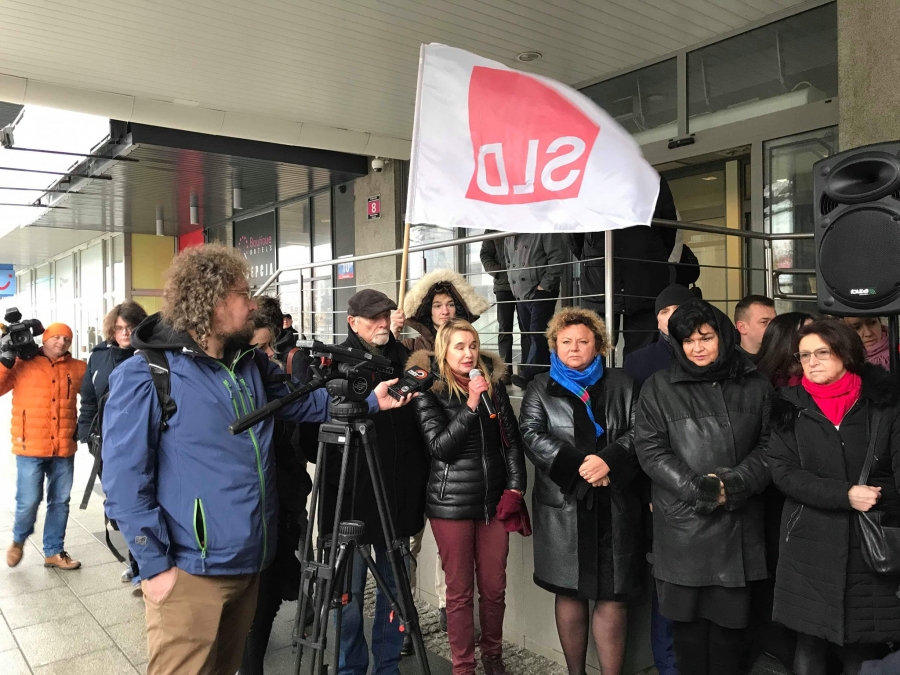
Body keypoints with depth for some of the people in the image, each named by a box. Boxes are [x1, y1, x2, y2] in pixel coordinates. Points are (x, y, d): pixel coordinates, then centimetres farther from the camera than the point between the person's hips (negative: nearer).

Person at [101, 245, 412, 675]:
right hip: (189, 572, -6)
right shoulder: (144, 377, -13)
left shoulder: (252, 364, 6)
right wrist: (155, 565, -15)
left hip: (249, 562, 7)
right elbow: (125, 485, -14)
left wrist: (369, 400, 5)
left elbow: (301, 404, 16)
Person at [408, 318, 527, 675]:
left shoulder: (494, 382, 6)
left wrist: (515, 488, 0)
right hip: (451, 504, -3)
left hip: (494, 501, 3)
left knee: (494, 588, 12)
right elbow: (440, 446, -13)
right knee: (460, 591, 6)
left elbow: (512, 440, 8)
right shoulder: (429, 391, -5)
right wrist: (471, 404, -20)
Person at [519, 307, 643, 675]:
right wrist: (579, 465, -15)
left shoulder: (621, 384, 10)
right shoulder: (540, 388, 8)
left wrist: (608, 461, -17)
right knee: (569, 592, 8)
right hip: (563, 505, 0)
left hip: (614, 505, 1)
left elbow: (638, 432, 1)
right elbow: (532, 436, -4)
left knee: (612, 595, 2)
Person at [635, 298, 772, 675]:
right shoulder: (659, 388, 3)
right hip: (683, 523, -1)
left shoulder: (755, 385, 8)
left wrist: (735, 484, -11)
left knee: (731, 615, 8)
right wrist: (696, 488, -13)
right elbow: (650, 449, -3)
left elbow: (769, 444, 4)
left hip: (738, 523, 1)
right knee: (688, 615, 6)